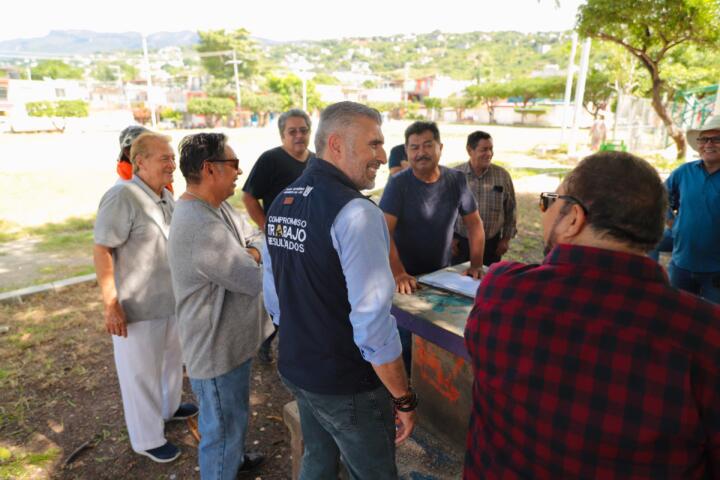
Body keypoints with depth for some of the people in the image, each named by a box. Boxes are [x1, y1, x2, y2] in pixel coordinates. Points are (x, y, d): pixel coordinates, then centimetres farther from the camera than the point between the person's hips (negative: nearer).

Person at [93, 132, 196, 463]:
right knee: (141, 374, 9)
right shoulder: (123, 197, -21)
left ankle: (169, 407, 50)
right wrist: (111, 305, -21)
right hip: (137, 307, -8)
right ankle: (147, 439, 29)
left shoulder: (166, 196, 4)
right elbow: (101, 250, -21)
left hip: (171, 300, 8)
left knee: (171, 359, 25)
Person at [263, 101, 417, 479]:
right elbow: (372, 322, -26)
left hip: (295, 370, 8)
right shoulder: (355, 212, -24)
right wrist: (404, 399, -14)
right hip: (348, 388, -7)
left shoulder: (281, 203, 2)